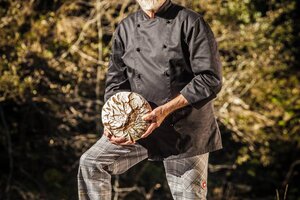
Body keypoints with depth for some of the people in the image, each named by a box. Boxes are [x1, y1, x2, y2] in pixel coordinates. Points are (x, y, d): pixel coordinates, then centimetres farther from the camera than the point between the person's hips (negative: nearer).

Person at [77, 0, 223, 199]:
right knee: (91, 162, -8)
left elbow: (210, 79, -15)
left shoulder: (190, 22, -8)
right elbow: (115, 80, 10)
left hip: (185, 129, -4)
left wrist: (166, 110, -22)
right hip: (138, 123, 4)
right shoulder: (126, 28, 6)